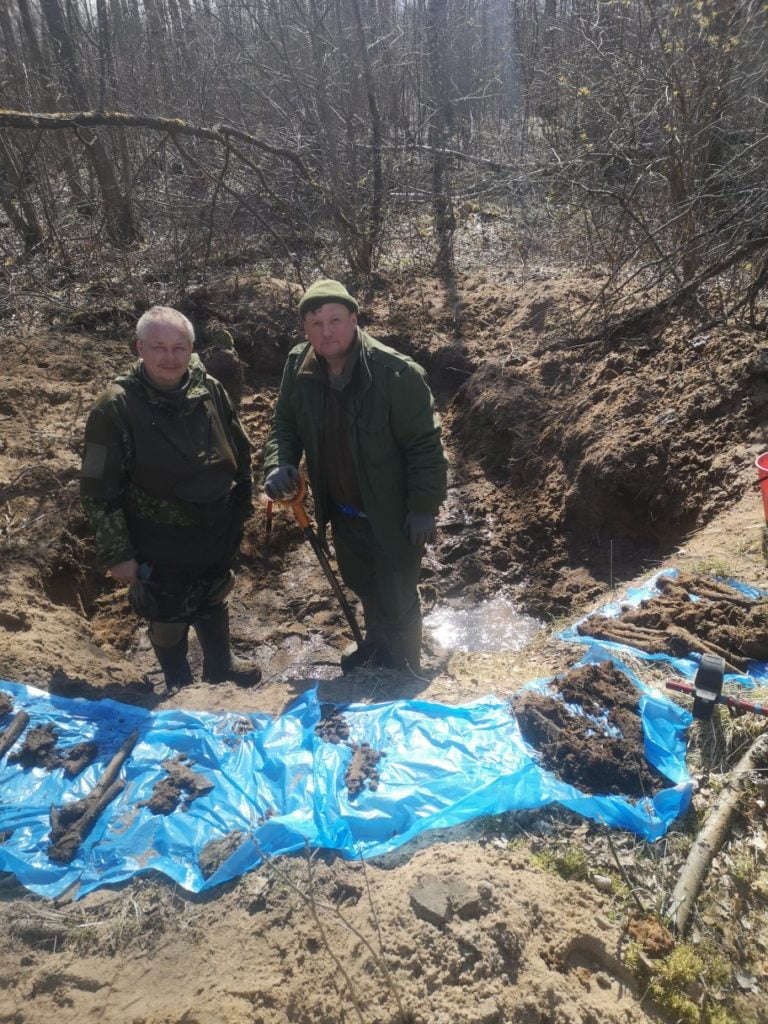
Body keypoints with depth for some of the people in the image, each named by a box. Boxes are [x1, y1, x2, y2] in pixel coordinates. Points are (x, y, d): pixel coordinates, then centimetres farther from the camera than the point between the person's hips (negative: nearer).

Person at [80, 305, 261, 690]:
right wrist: (116, 554, -15)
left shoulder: (211, 391, -6)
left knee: (214, 605, 26)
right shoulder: (115, 408, -20)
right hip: (160, 550, -4)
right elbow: (99, 490, -16)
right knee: (169, 621, 16)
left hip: (217, 536, 4)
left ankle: (220, 666, 52)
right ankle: (179, 687, 42)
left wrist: (241, 507, 11)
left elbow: (240, 453, 7)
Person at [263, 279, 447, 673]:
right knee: (363, 586, 28)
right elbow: (285, 424, 5)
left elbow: (425, 444, -20)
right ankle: (376, 646, 57)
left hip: (392, 515, -6)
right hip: (343, 511, 6)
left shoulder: (397, 373, -26)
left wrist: (424, 506, -19)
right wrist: (279, 462, -14)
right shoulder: (299, 368, -9)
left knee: (397, 603, 6)